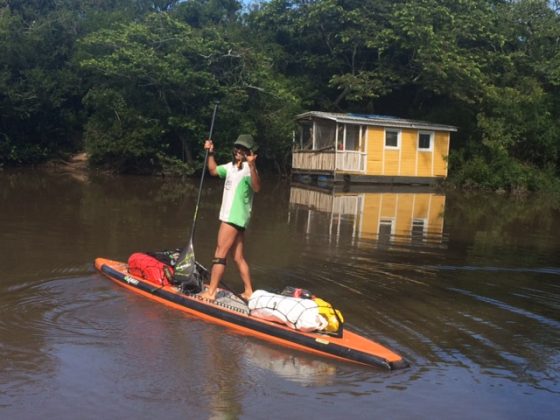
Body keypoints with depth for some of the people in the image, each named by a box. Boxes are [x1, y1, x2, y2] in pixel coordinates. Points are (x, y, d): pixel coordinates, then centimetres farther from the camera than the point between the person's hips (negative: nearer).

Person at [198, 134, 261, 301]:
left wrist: (252, 165, -46)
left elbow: (256, 187, -32)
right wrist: (210, 153, 14)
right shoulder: (231, 166, 14)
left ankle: (210, 292, -2)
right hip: (231, 217, 9)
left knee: (219, 255, -6)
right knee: (239, 258, 12)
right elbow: (213, 170, 28)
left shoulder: (248, 168, -14)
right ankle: (249, 292, 18)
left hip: (234, 218, -9)